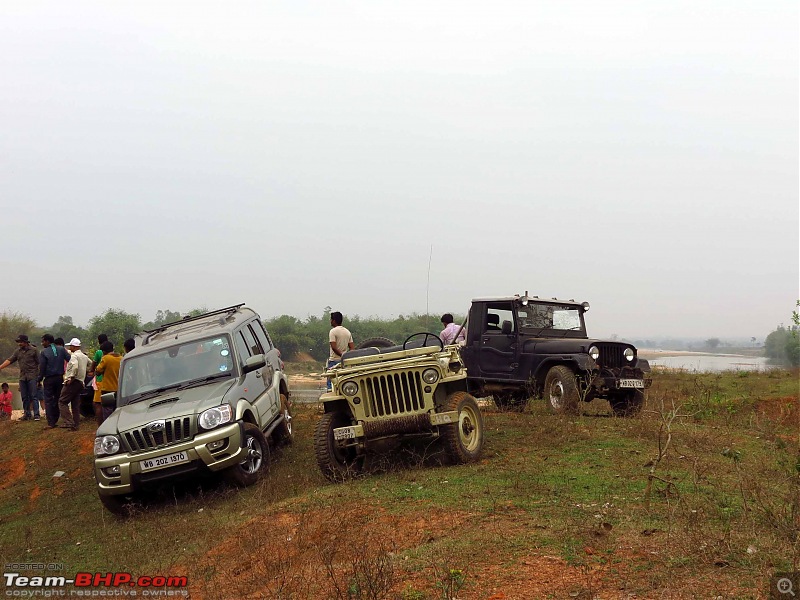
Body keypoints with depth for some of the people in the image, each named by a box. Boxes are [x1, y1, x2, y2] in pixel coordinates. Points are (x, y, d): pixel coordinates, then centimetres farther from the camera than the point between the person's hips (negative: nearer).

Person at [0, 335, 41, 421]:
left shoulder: (33, 350, -2)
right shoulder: (18, 351, 11)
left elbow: (39, 363, -3)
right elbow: (9, 360, 6)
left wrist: (39, 376, -8)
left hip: (32, 377, -5)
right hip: (22, 377, 5)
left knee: (33, 396, -7)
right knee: (24, 397, 7)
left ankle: (36, 414, -8)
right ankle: (27, 414, 15)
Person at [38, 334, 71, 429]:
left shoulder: (43, 352, -9)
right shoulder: (62, 349, 1)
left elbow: (42, 367, -9)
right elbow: (70, 360, -6)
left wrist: (40, 379, 1)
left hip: (49, 379, -4)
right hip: (60, 378, 4)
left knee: (48, 401, 1)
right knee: (58, 399, 14)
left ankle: (51, 423, -5)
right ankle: (55, 420, 17)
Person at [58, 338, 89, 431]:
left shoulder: (74, 356, -12)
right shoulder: (85, 356, 16)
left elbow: (75, 367, -29)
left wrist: (70, 378, -22)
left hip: (73, 382, -9)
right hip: (80, 382, 9)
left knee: (62, 402, -6)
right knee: (75, 404, 12)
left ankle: (69, 422, -16)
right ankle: (75, 424, 12)